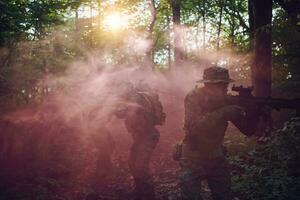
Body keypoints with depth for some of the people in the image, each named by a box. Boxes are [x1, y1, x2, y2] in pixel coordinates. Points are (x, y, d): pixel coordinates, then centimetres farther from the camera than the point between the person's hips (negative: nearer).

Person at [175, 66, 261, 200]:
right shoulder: (194, 97, -16)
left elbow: (248, 130, -6)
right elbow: (192, 126, -32)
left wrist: (251, 112, -26)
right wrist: (222, 113, -37)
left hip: (216, 159, 4)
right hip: (193, 160, -4)